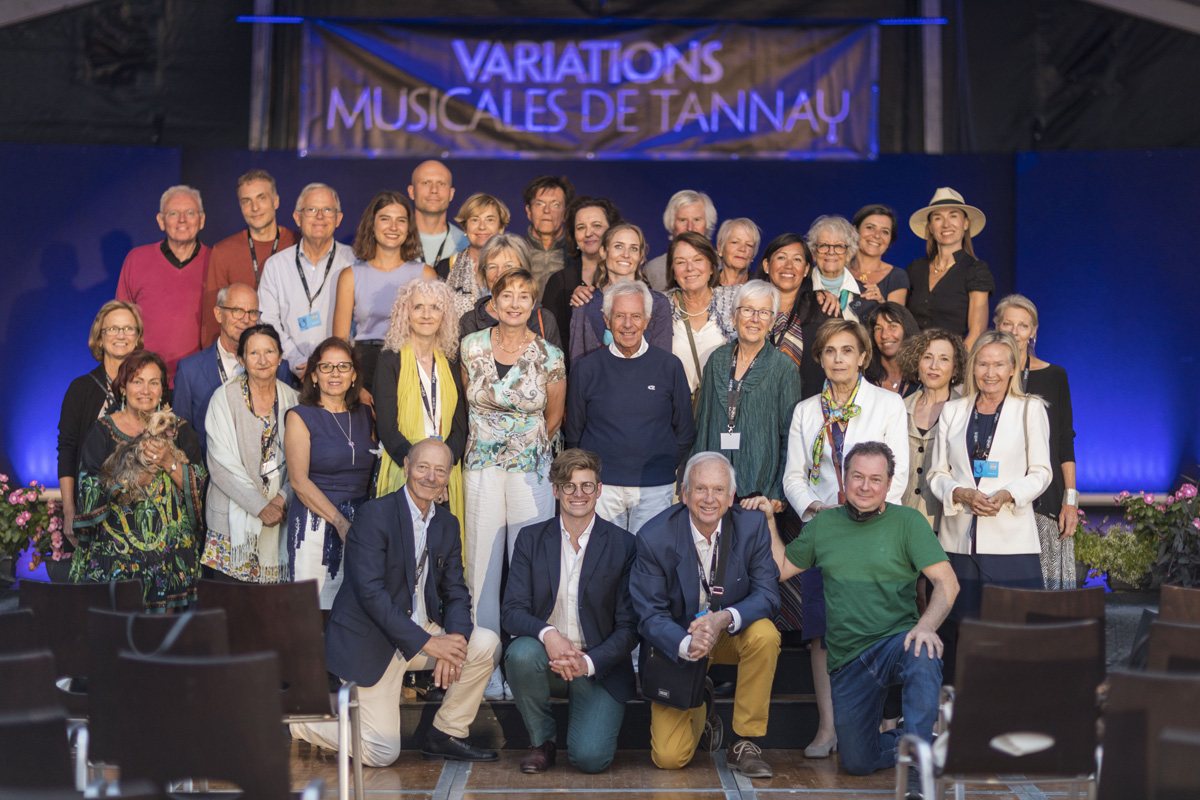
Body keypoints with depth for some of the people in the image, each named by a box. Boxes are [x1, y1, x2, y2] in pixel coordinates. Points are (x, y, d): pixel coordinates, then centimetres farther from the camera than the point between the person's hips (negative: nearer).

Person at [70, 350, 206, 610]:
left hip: (170, 555, 1)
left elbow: (198, 486, 2)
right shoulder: (104, 430, 2)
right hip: (116, 553, -1)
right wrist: (132, 478, -17)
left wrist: (170, 463, -15)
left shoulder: (179, 430, 8)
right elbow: (88, 491, -4)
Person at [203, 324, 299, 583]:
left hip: (281, 512, 3)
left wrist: (282, 498, -10)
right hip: (234, 519, -3)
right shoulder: (225, 397, -4)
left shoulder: (292, 399, 6)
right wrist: (260, 506, -14)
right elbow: (220, 464, -10)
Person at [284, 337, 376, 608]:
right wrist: (339, 521, -14)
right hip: (315, 521, -4)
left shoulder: (365, 414, 11)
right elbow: (299, 480, -9)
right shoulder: (301, 416, -2)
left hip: (361, 522, 4)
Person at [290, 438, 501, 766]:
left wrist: (455, 637, -17)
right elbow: (371, 592, -23)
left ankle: (445, 735, 4)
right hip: (369, 641, -7)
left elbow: (455, 592, 6)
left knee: (486, 644, -14)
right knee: (382, 754, -9)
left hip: (422, 631, 7)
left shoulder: (447, 525, 6)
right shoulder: (375, 515, -16)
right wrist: (428, 643, -26)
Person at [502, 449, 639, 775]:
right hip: (546, 659, 2)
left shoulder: (623, 545, -3)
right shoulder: (531, 539, 3)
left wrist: (589, 662, -20)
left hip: (599, 666, -2)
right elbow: (513, 611, -4)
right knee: (521, 653, -33)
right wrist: (547, 634, -25)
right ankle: (542, 739, -6)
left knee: (590, 758, -21)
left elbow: (629, 626, -4)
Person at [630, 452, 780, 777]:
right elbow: (649, 615, -16)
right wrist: (687, 645, -36)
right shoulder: (654, 538, -18)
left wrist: (724, 619, -35)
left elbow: (767, 593, -15)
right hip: (677, 646, -2)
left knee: (765, 635, -34)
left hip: (731, 634, 2)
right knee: (669, 757, -13)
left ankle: (745, 744, -16)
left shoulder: (752, 526, -14)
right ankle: (699, 713, 25)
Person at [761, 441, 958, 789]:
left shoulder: (907, 522, -1)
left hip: (896, 643, -4)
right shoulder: (823, 524, 11)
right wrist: (767, 521, 7)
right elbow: (781, 569, 18)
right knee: (858, 763, 0)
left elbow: (946, 582, -10)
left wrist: (926, 626, -27)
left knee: (924, 655, -40)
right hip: (847, 660, 4)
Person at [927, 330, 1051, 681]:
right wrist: (962, 494, -9)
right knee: (959, 635, -1)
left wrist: (1007, 495, -14)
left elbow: (1040, 472, 5)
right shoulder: (953, 411, 15)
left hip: (1011, 540, -2)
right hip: (959, 539, 2)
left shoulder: (1031, 409, 9)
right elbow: (937, 474, 13)